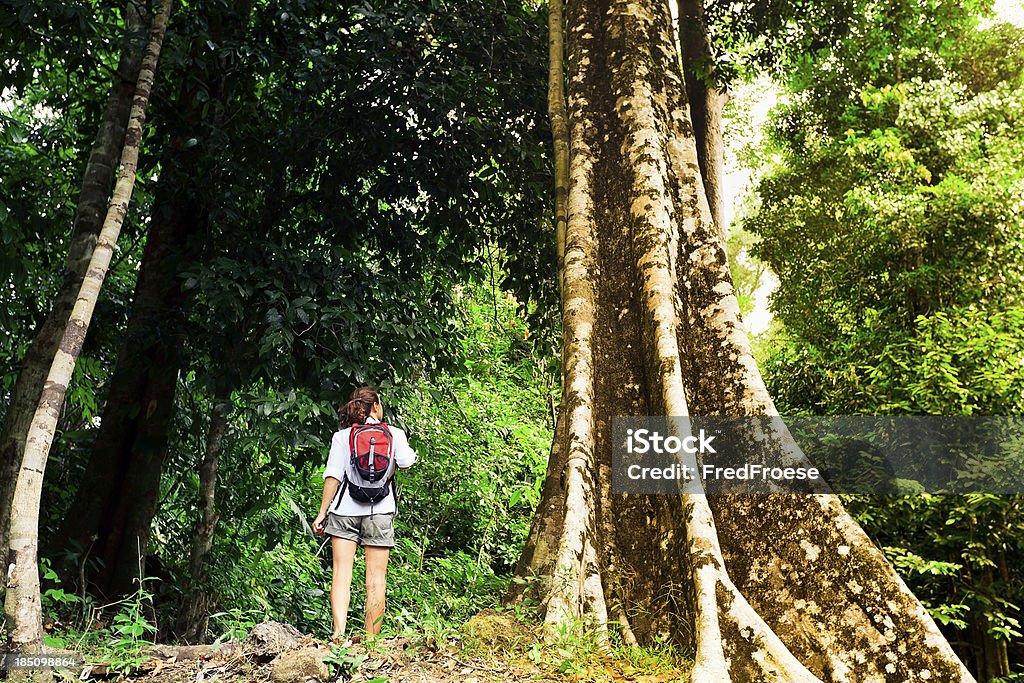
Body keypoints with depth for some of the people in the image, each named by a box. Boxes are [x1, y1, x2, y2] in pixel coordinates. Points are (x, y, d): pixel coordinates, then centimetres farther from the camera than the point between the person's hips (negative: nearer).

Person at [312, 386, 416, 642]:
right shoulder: (394, 433, 3)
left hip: (345, 509, 1)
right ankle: (371, 638, 5)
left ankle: (338, 631, -10)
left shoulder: (342, 436, 4)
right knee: (376, 578, 4)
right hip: (380, 510, -1)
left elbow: (333, 476, -1)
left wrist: (322, 512, 3)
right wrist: (408, 447, 15)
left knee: (341, 572, 2)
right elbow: (405, 463, -5)